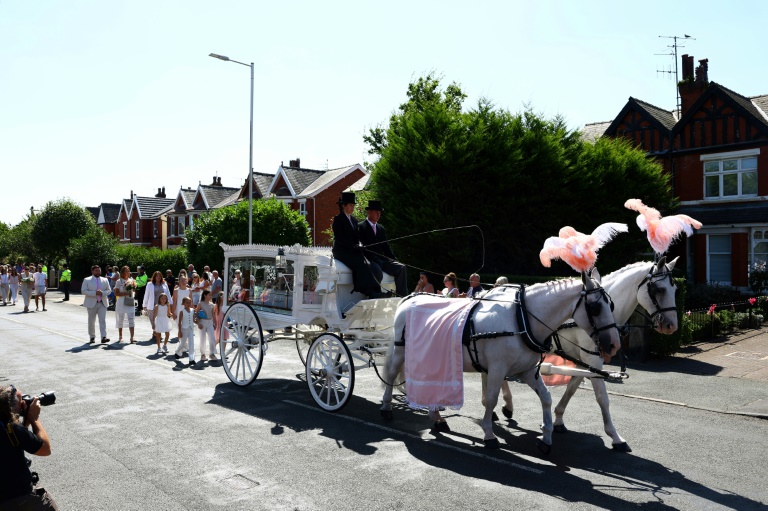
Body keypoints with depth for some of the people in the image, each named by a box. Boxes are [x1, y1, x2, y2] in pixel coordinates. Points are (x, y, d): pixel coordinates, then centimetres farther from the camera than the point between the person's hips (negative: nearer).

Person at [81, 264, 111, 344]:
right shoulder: (87, 280, 1)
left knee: (103, 320, -9)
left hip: (102, 303, 1)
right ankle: (92, 337, 21)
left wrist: (102, 293, -13)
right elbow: (83, 291, -7)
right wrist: (94, 293, -19)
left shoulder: (105, 280, 10)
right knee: (91, 321, 8)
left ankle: (103, 337, -14)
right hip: (92, 303, -1)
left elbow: (108, 290, 9)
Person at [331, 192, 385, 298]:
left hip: (353, 250, 6)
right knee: (360, 263, -30)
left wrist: (358, 247, -2)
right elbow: (339, 238, -10)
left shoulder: (354, 220, 22)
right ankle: (371, 292, -38)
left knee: (366, 263, -25)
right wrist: (354, 247, -17)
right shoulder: (338, 219, 0)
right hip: (341, 251, -6)